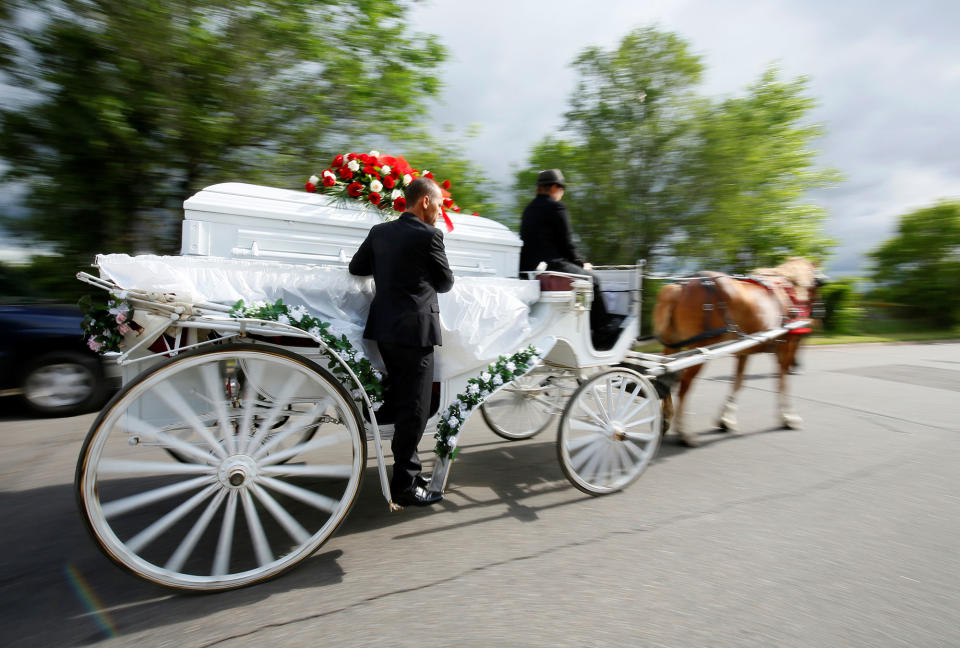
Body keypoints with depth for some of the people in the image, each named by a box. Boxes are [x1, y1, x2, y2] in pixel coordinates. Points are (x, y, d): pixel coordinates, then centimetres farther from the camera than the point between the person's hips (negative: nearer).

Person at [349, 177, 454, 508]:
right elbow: (446, 282, -3)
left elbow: (356, 267, 16)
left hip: (384, 328, 8)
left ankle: (408, 471, 33)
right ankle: (405, 486, 13)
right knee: (414, 410, 3)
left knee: (398, 402, 19)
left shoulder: (379, 231, 8)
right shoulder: (429, 235, -11)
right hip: (414, 330, -8)